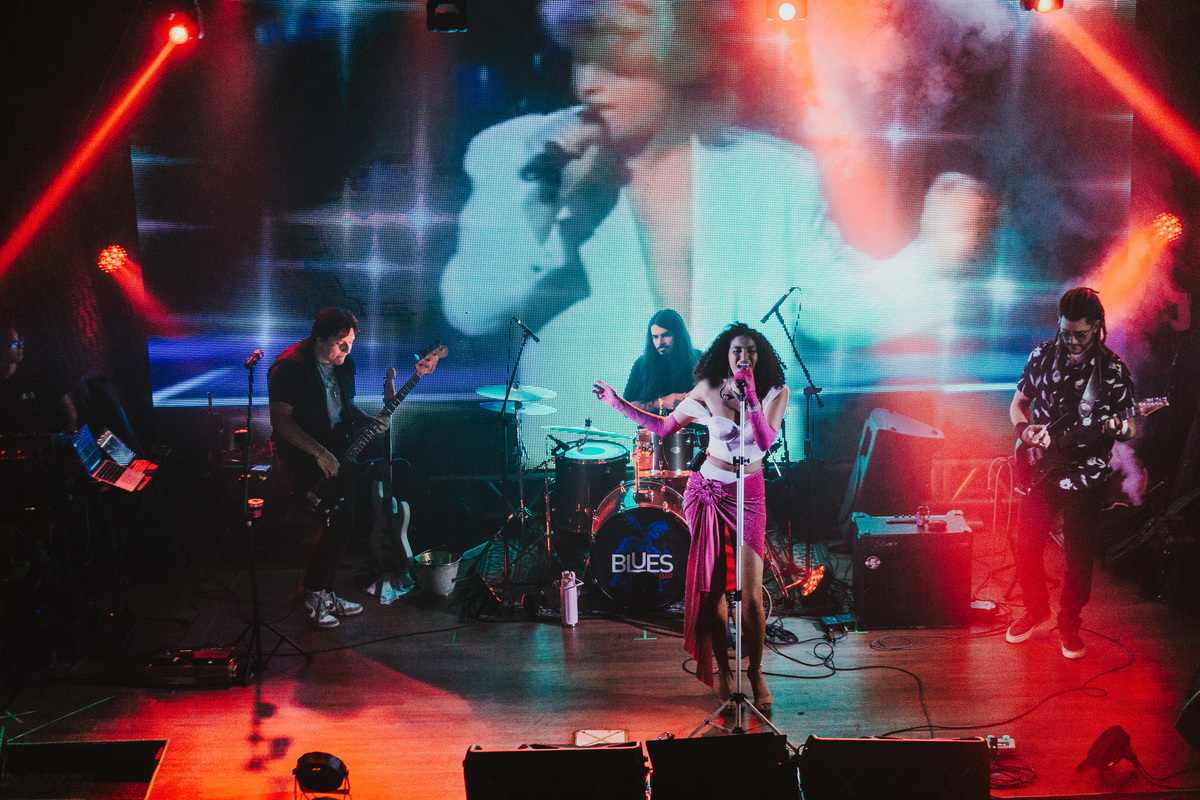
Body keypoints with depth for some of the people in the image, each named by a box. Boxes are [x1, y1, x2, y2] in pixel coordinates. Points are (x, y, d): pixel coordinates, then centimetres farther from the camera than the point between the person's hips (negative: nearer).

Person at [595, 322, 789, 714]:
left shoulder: (775, 393, -5)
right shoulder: (709, 388, -3)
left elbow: (765, 440, -20)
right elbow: (663, 426, 7)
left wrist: (750, 395, -24)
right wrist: (619, 404, 4)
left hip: (748, 496, -1)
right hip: (707, 491, 1)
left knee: (751, 595, -8)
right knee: (711, 586, 2)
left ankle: (756, 673, 12)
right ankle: (722, 670, 20)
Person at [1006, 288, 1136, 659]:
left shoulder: (1112, 370, -8)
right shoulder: (1042, 356, 1)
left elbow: (1131, 426, -4)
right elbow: (1018, 401, 12)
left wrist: (1119, 427, -27)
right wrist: (1023, 427, -8)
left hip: (1085, 477, -3)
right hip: (1040, 469, 3)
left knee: (1079, 555, 4)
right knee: (1026, 546, 6)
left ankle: (1069, 624, 22)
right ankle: (1036, 611, 29)